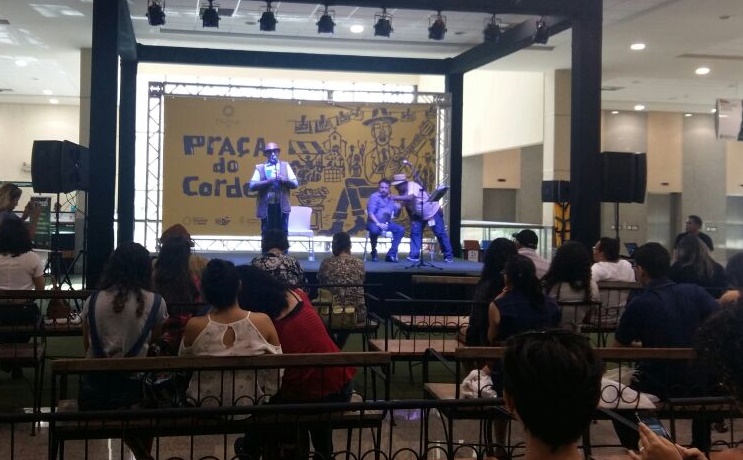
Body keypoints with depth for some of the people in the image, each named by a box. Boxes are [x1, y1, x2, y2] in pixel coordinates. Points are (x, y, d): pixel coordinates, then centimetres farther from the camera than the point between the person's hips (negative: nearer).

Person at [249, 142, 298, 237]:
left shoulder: (285, 166, 11)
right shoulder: (260, 168, 7)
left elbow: (295, 184, 7)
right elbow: (252, 186, -3)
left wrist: (285, 180, -12)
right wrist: (267, 182, -15)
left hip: (282, 206, 1)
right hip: (266, 206, -1)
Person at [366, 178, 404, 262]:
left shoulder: (390, 199, 17)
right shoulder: (375, 196, -3)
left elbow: (395, 214, 22)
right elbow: (370, 213, -13)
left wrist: (398, 208, -1)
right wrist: (378, 224, -26)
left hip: (387, 223, 6)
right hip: (374, 222, -6)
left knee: (401, 229, -14)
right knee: (375, 230, -39)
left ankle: (391, 255, -15)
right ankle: (374, 252, -12)